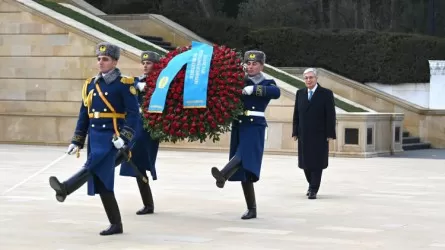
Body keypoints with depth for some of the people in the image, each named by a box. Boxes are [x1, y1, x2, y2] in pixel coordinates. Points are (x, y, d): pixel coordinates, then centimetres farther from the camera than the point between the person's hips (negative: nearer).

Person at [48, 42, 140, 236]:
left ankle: (64, 189, -50)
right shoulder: (91, 85, 14)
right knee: (102, 183, 5)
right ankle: (116, 225, 12)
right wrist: (76, 142, 14)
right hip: (94, 137, 7)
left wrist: (124, 138, -21)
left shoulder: (124, 84, -5)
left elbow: (133, 114, -11)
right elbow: (84, 115, 17)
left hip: (111, 137, -7)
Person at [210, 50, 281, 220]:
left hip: (255, 127, -4)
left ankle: (223, 175, -59)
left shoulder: (267, 83, 3)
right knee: (243, 169, 4)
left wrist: (254, 89, -25)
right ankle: (251, 209, 10)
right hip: (238, 127, 4)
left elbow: (276, 93, -18)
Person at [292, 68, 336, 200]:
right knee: (305, 162, 7)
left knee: (317, 163, -4)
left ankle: (314, 190, 1)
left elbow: (330, 116, -4)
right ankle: (312, 184, 27)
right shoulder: (300, 93, 10)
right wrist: (295, 132, 5)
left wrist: (330, 134, -10)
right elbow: (296, 114, 11)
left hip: (319, 135, -4)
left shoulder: (326, 94, -2)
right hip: (304, 134, 4)